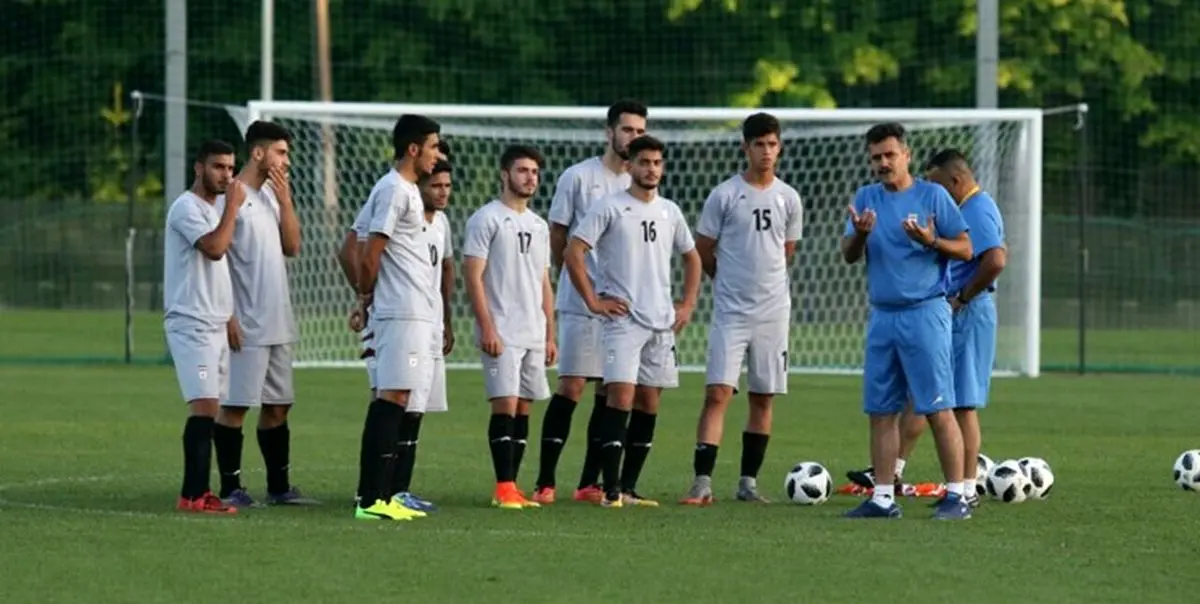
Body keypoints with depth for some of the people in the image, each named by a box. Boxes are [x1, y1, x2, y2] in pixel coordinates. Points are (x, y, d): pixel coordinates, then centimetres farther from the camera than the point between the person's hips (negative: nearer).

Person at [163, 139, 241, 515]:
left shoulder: (215, 209, 19)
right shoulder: (187, 207, -10)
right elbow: (215, 247, -24)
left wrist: (230, 318, 20)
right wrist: (233, 206, -14)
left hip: (215, 325, 9)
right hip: (191, 324, -9)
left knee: (211, 409, 6)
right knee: (204, 406, -16)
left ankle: (200, 493, 7)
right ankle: (192, 496, -17)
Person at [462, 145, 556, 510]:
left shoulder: (539, 226, 18)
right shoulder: (486, 219, -4)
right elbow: (472, 276, -9)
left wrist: (550, 335, 16)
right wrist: (487, 328, -17)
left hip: (534, 335, 7)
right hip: (501, 334, -7)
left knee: (523, 408, 6)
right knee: (505, 405, -11)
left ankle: (511, 487, 9)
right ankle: (504, 489, -10)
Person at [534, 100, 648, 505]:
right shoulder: (578, 177, -3)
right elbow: (557, 238, 2)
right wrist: (577, 279, 5)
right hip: (582, 304, -5)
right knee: (571, 387, -9)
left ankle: (590, 482, 11)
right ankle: (545, 482, -5)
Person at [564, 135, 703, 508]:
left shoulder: (670, 212, 13)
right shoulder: (610, 208, -5)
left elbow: (691, 257, 26)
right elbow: (573, 253, -9)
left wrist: (688, 305, 15)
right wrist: (593, 301, -11)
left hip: (662, 322, 6)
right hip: (622, 319, -6)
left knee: (649, 403, 6)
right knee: (621, 396, -15)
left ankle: (629, 488, 13)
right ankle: (611, 490, -15)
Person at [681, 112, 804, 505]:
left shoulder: (788, 198, 7)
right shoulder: (725, 195, -4)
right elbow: (702, 249, 5)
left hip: (773, 310, 4)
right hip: (730, 311, -3)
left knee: (763, 399, 7)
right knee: (718, 394, -11)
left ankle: (748, 483, 15)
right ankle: (702, 482, -14)